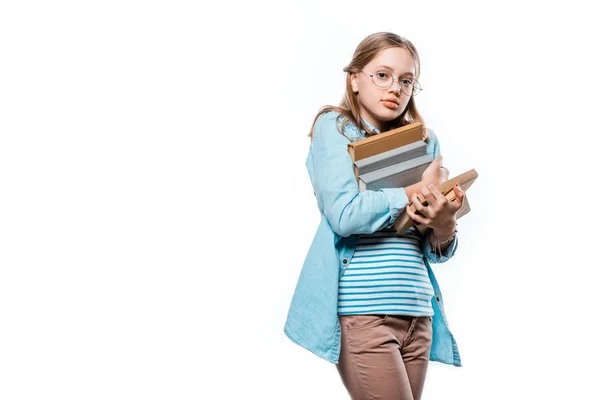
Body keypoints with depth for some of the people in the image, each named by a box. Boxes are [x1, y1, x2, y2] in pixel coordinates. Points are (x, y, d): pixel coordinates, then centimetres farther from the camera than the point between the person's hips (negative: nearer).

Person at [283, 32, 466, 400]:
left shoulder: (424, 142, 14)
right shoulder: (335, 127, 0)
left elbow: (435, 252, 14)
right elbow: (345, 214, -17)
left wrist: (445, 228, -9)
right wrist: (417, 191, -6)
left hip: (417, 314, 6)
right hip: (361, 313, -6)